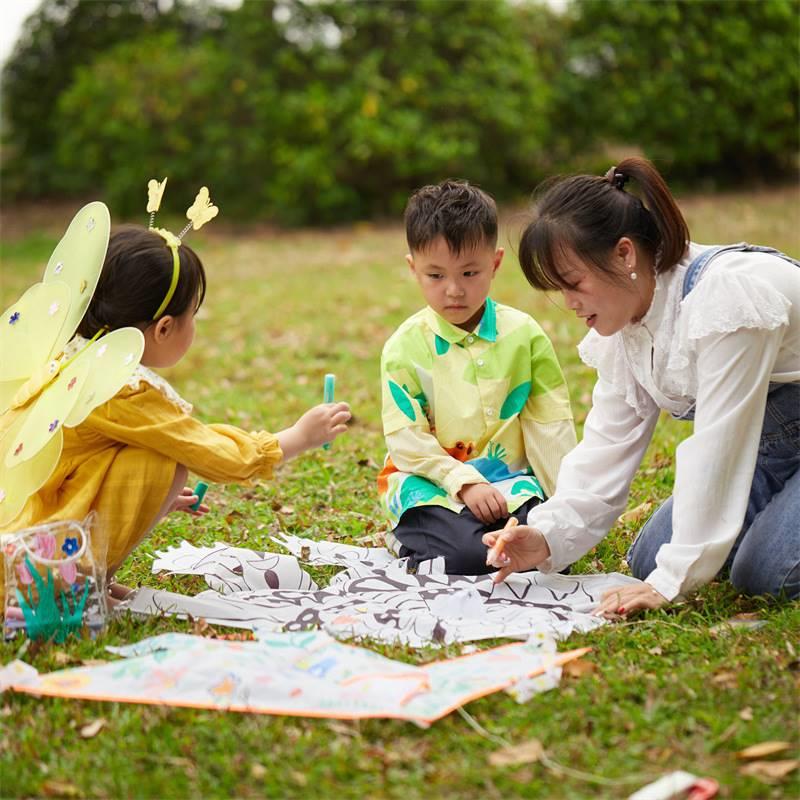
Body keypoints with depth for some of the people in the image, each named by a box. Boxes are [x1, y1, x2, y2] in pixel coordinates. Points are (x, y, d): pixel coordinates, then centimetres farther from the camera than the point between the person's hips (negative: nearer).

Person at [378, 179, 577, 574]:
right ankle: (409, 540, 3)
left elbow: (551, 425, 2)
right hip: (432, 482, -2)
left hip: (507, 479, 3)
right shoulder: (404, 346, -5)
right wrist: (464, 482, -19)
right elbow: (406, 439, -8)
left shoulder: (524, 335, 1)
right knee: (465, 555, -30)